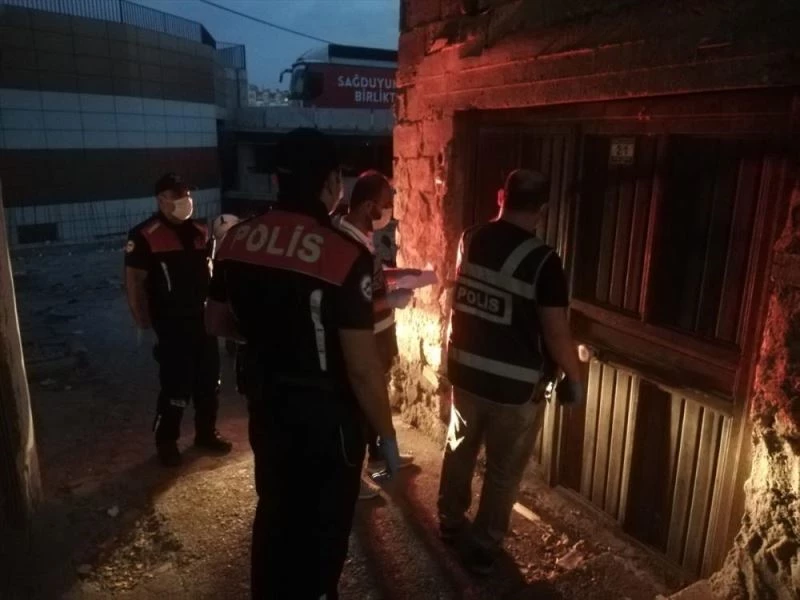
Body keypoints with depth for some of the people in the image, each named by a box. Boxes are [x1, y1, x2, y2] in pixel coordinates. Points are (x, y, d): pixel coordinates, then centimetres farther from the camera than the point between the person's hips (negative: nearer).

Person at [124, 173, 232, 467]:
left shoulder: (200, 231, 7)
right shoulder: (145, 236, -11)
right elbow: (133, 279, -10)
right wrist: (141, 317, -12)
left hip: (203, 317, 6)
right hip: (172, 322, -6)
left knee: (209, 379, 13)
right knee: (176, 383, 1)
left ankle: (206, 433, 29)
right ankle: (166, 440, 20)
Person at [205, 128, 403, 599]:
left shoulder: (236, 241, -5)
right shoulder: (345, 255, -24)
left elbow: (218, 323, 8)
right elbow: (362, 368, -22)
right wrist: (387, 434, -8)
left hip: (265, 403, 6)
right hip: (326, 414, -6)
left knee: (275, 511, 26)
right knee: (323, 525, 16)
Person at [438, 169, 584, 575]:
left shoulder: (469, 241, -2)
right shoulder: (542, 260, -20)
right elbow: (556, 333, -17)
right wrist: (574, 378, -2)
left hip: (465, 370, 6)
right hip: (515, 384, -5)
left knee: (459, 449, 24)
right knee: (503, 471, 14)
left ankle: (450, 522, 42)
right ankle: (483, 549, 28)